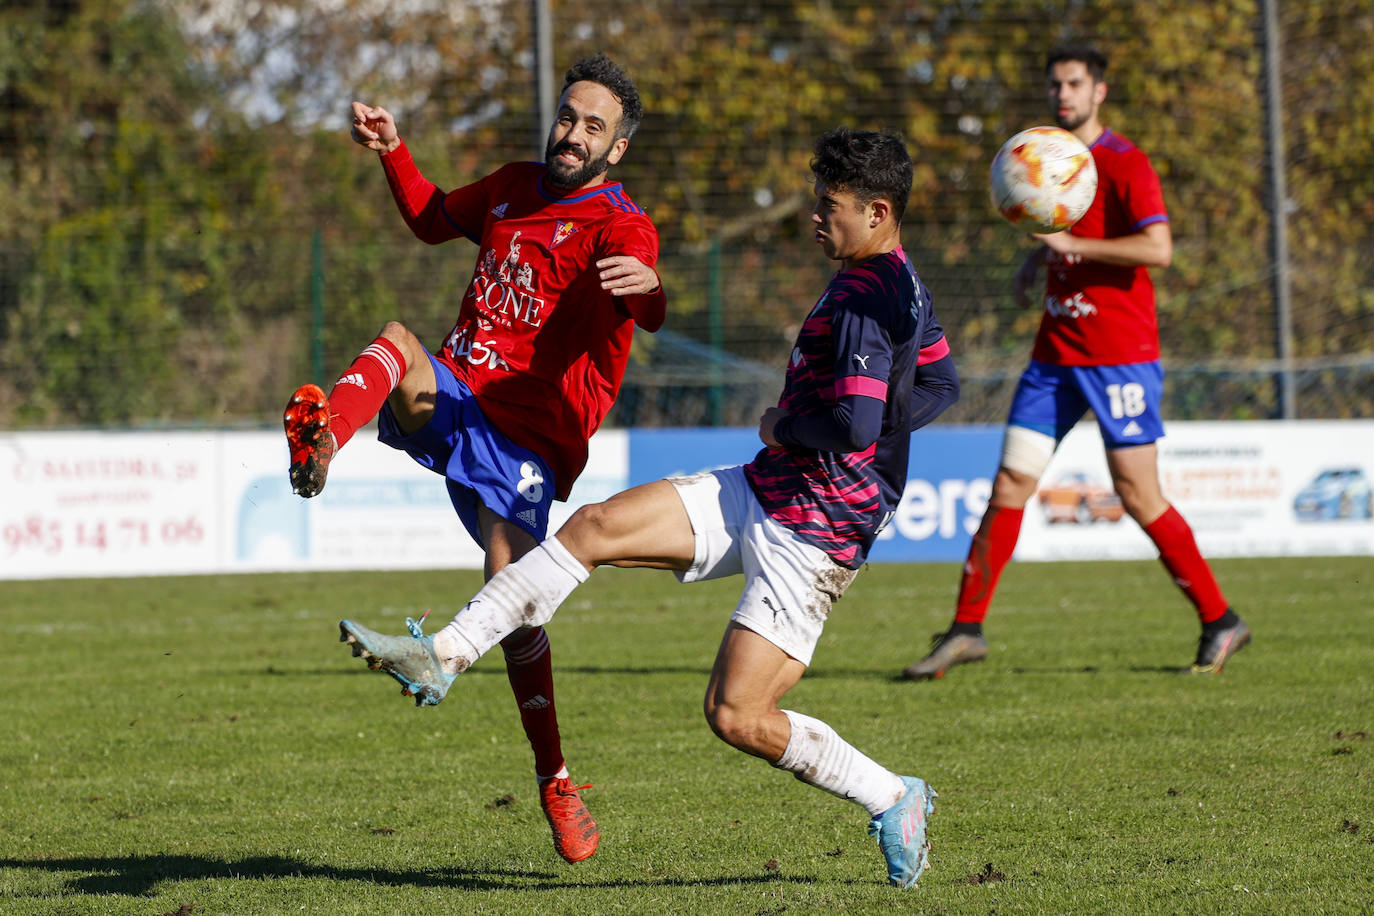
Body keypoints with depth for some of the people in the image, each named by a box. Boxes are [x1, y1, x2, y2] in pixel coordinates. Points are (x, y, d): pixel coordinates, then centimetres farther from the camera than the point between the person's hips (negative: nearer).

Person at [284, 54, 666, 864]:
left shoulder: (620, 227, -7)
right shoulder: (516, 186, 15)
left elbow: (649, 312, -30)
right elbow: (435, 220, 37)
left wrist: (647, 288, -54)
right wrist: (394, 152, 23)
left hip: (529, 437, -4)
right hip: (453, 399, 5)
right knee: (398, 342, -29)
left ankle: (556, 784, 6)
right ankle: (321, 442, -62)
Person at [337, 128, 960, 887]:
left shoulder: (864, 302, -21)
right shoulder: (899, 285, 11)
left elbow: (852, 426, -31)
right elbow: (940, 384, 25)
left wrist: (784, 428, -11)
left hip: (812, 532, -10)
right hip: (761, 492, 10)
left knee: (736, 716, -11)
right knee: (593, 527, -2)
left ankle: (895, 801, 8)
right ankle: (441, 657, 0)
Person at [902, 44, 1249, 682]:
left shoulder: (1125, 163, -9)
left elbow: (1158, 248, -21)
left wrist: (1071, 244, -20)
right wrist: (1034, 262, 12)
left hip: (1120, 355, -7)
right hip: (1056, 353, 7)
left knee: (1138, 495, -5)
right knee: (1009, 485, 0)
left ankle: (1220, 622, 8)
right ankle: (966, 628, 3)